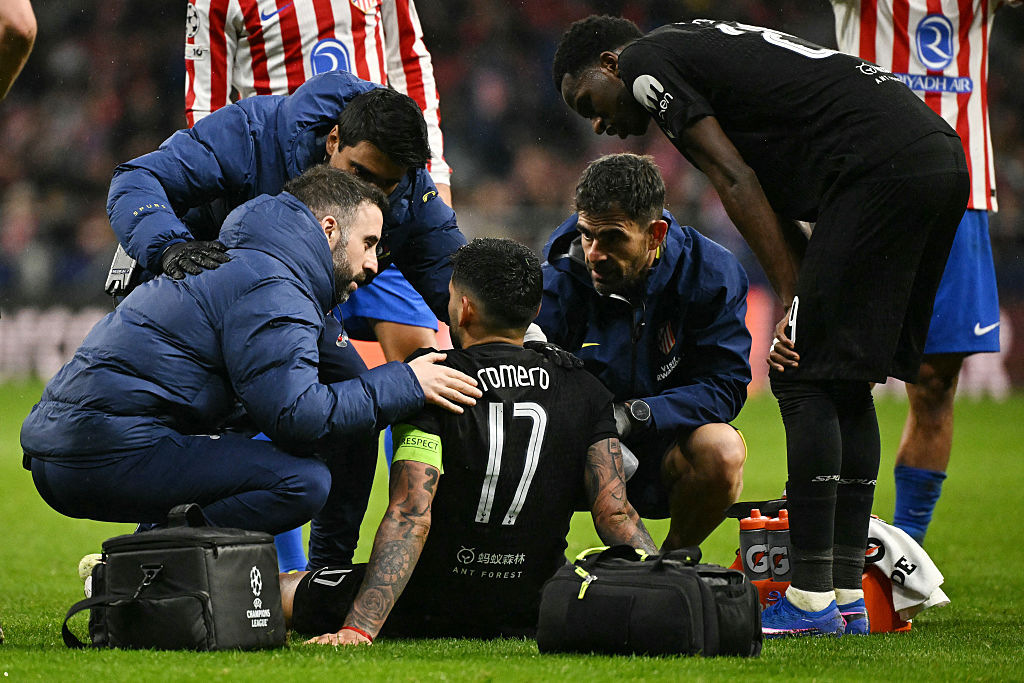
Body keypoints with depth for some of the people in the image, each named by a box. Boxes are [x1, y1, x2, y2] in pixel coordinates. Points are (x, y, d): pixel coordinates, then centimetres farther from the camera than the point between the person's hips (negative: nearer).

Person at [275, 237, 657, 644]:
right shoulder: (585, 392, -1)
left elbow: (410, 516, -23)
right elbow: (615, 515, -8)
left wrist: (358, 629, -28)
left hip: (426, 614, -5)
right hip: (532, 612, 5)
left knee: (283, 589, 14)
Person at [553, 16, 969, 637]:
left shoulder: (643, 63, 5)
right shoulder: (703, 50, 31)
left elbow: (737, 183, -4)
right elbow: (780, 211, 25)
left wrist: (797, 300, -3)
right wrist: (813, 307, 16)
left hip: (881, 167, -9)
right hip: (943, 160, 9)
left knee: (804, 377, -5)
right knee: (846, 382, 14)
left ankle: (811, 602, -6)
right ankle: (848, 596, 15)